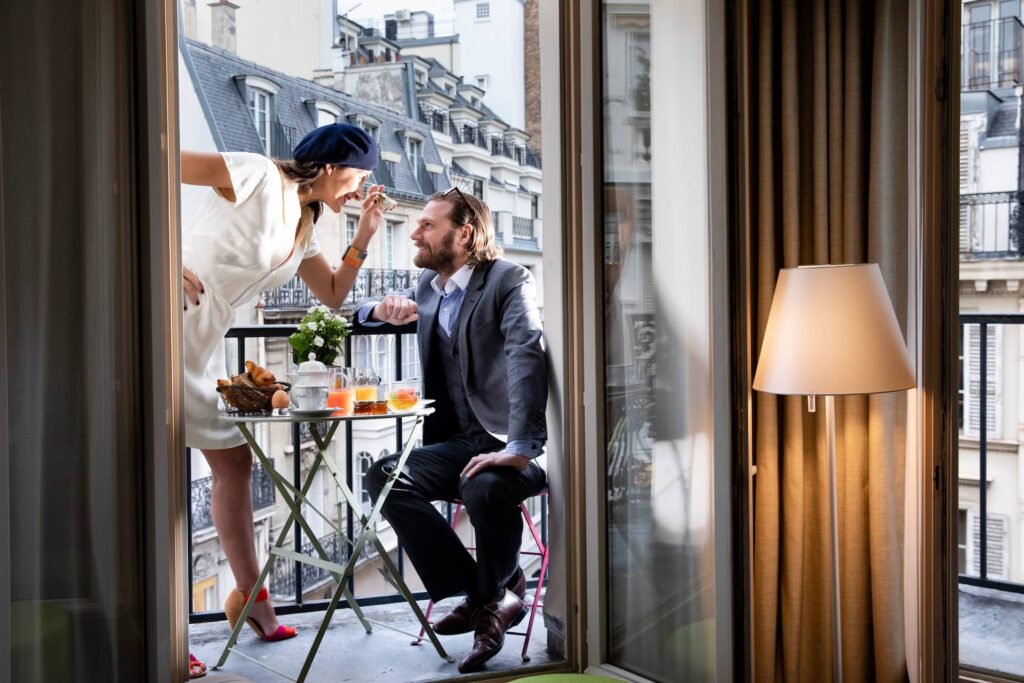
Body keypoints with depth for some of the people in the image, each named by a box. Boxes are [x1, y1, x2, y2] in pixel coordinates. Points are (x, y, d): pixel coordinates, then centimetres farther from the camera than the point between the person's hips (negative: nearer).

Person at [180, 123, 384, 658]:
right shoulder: (259, 176, -11)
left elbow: (333, 295, 21)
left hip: (203, 346, 10)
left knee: (234, 460, 13)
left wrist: (363, 237, 10)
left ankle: (249, 595, 25)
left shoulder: (304, 226, 15)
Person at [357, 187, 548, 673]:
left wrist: (520, 449, -34)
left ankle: (491, 595, -3)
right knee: (384, 477, -19)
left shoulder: (509, 280, -6)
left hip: (511, 446, -6)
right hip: (459, 444, 6)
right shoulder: (428, 286, 16)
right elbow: (359, 316, 27)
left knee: (486, 488, -37)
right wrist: (383, 310, 0)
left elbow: (528, 356, -22)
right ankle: (485, 596, -10)